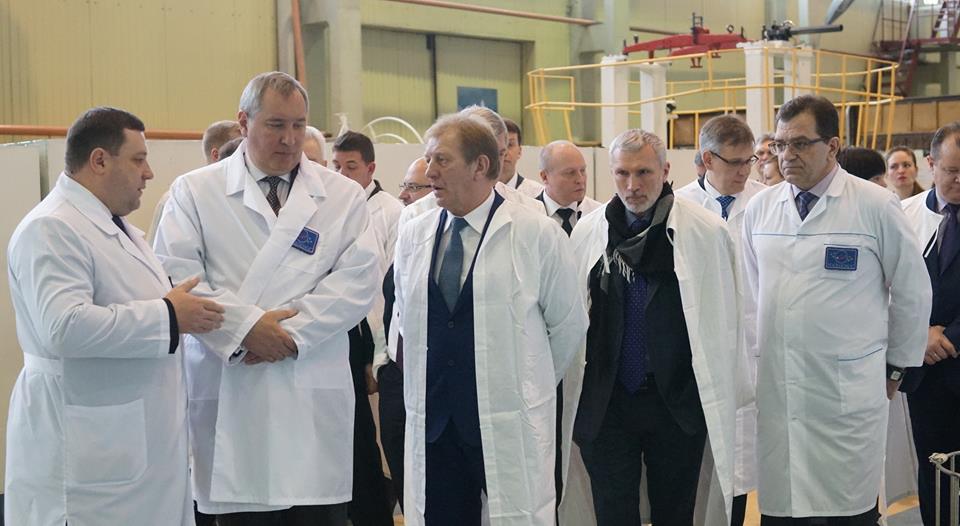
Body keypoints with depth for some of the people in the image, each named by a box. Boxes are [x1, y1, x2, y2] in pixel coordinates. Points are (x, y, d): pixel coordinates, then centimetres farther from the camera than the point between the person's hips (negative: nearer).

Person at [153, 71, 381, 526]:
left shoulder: (344, 195, 9)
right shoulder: (195, 192, 7)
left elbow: (358, 278, -1)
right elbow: (176, 275, -3)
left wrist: (292, 330, -11)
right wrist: (247, 325, -13)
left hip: (316, 396, 1)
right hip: (230, 393, -1)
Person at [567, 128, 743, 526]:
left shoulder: (707, 232, -7)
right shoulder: (587, 232, 1)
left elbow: (726, 318, -2)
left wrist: (730, 398, 0)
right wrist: (571, 395, 9)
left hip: (679, 402, -1)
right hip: (605, 401, 2)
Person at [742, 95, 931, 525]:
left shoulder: (876, 206, -5)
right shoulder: (759, 208, 6)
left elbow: (912, 291, 4)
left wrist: (895, 366, 9)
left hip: (848, 394, -3)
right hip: (774, 390, 3)